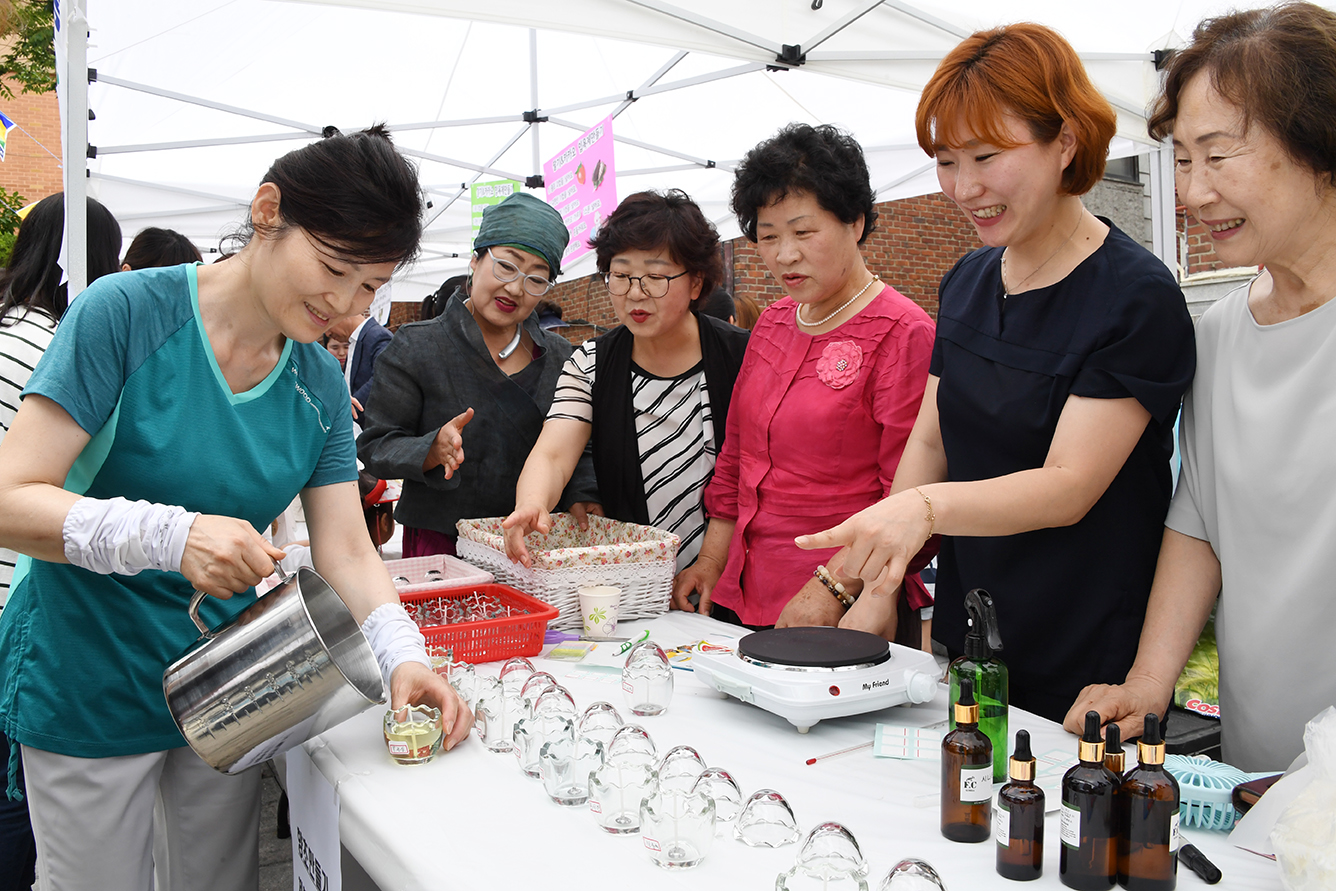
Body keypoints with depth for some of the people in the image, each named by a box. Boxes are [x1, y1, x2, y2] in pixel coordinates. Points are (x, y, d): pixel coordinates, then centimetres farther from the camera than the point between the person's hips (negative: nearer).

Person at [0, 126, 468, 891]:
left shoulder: (322, 388, -2)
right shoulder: (126, 312, -18)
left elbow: (347, 551, -4)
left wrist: (402, 654, -21)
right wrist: (170, 534, -37)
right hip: (90, 680, -5)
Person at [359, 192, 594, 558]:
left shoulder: (559, 355, 8)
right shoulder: (416, 347, -4)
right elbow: (375, 446, -7)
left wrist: (584, 500, -7)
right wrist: (434, 449, -25)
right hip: (440, 543, -3)